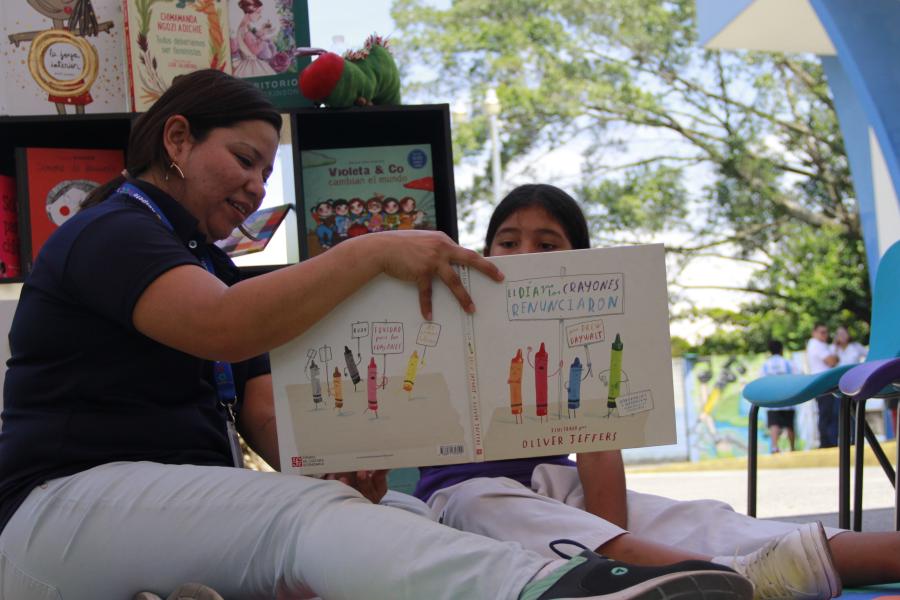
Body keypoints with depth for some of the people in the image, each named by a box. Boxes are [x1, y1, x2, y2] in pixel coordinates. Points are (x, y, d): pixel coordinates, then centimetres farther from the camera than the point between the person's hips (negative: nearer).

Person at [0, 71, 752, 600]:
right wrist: (373, 252, -25)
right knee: (302, 516, -35)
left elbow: (264, 411, 12)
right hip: (67, 503, -9)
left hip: (182, 505, 9)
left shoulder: (203, 259, 25)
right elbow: (222, 328, -25)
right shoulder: (111, 232, -4)